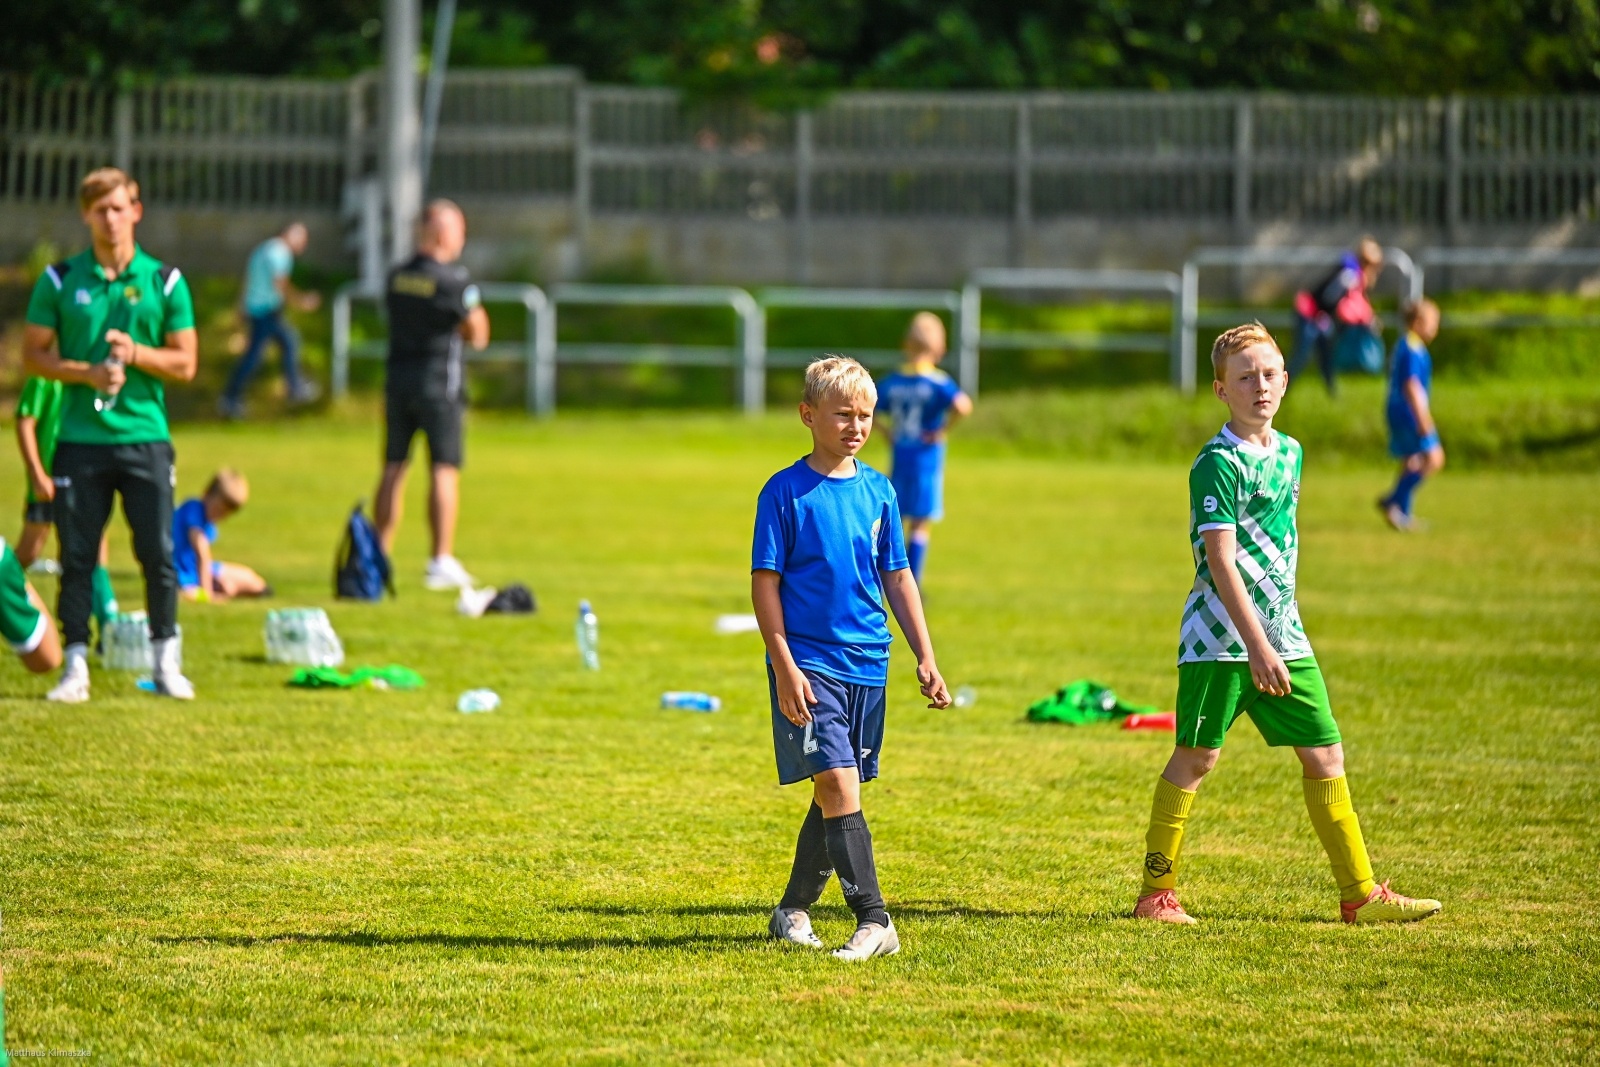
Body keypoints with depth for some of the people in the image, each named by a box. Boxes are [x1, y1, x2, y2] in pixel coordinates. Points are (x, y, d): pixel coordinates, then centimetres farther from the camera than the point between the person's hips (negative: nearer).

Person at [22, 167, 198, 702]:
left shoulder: (164, 281, 5)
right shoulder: (60, 280, 5)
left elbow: (185, 362, 5)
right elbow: (33, 353, 4)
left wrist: (135, 354, -12)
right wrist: (88, 372, -11)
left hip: (145, 438, 0)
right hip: (79, 438, 0)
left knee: (159, 553, -2)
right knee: (77, 557, 0)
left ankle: (165, 662, 9)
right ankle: (76, 664, 6)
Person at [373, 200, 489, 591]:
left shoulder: (396, 277, 7)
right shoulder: (453, 279, -12)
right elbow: (477, 334, -7)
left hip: (397, 379, 6)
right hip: (438, 382, -6)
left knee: (393, 468, 11)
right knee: (444, 470, -3)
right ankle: (441, 561, -8)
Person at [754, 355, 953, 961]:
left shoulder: (878, 492, 9)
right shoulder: (786, 492, -6)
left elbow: (896, 577, 15)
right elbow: (765, 582, -7)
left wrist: (925, 659, 10)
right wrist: (784, 667, -13)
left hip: (867, 664, 6)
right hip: (809, 664, -6)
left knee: (836, 793, 11)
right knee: (837, 784, -14)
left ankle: (794, 911, 24)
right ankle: (873, 921, -18)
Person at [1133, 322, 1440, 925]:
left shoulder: (1290, 453, 11)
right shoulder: (1217, 464, -12)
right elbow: (1220, 562, -18)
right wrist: (1256, 646, -22)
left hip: (1283, 633, 7)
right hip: (1221, 636, -7)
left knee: (1325, 755, 6)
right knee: (1196, 757, -3)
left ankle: (1359, 893, 11)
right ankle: (1157, 893, 7)